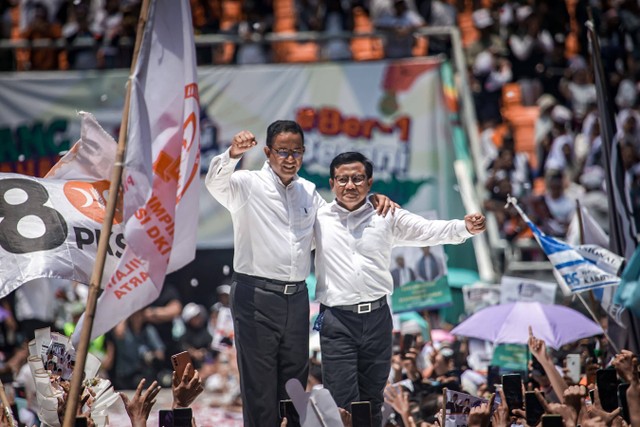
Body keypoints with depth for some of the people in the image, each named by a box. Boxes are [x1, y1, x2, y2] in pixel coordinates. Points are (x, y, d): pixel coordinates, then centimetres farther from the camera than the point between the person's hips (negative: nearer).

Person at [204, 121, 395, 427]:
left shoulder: (308, 191, 14)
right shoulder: (249, 185, -4)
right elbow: (215, 184, -22)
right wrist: (231, 156, -44)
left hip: (297, 298, 6)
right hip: (256, 296, -6)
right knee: (260, 389, -5)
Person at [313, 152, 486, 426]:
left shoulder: (387, 218, 7)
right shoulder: (318, 218, 5)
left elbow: (428, 231, 0)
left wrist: (465, 228, -16)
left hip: (377, 317, 2)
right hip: (337, 320, -2)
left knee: (373, 400, 11)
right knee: (342, 403, -7)